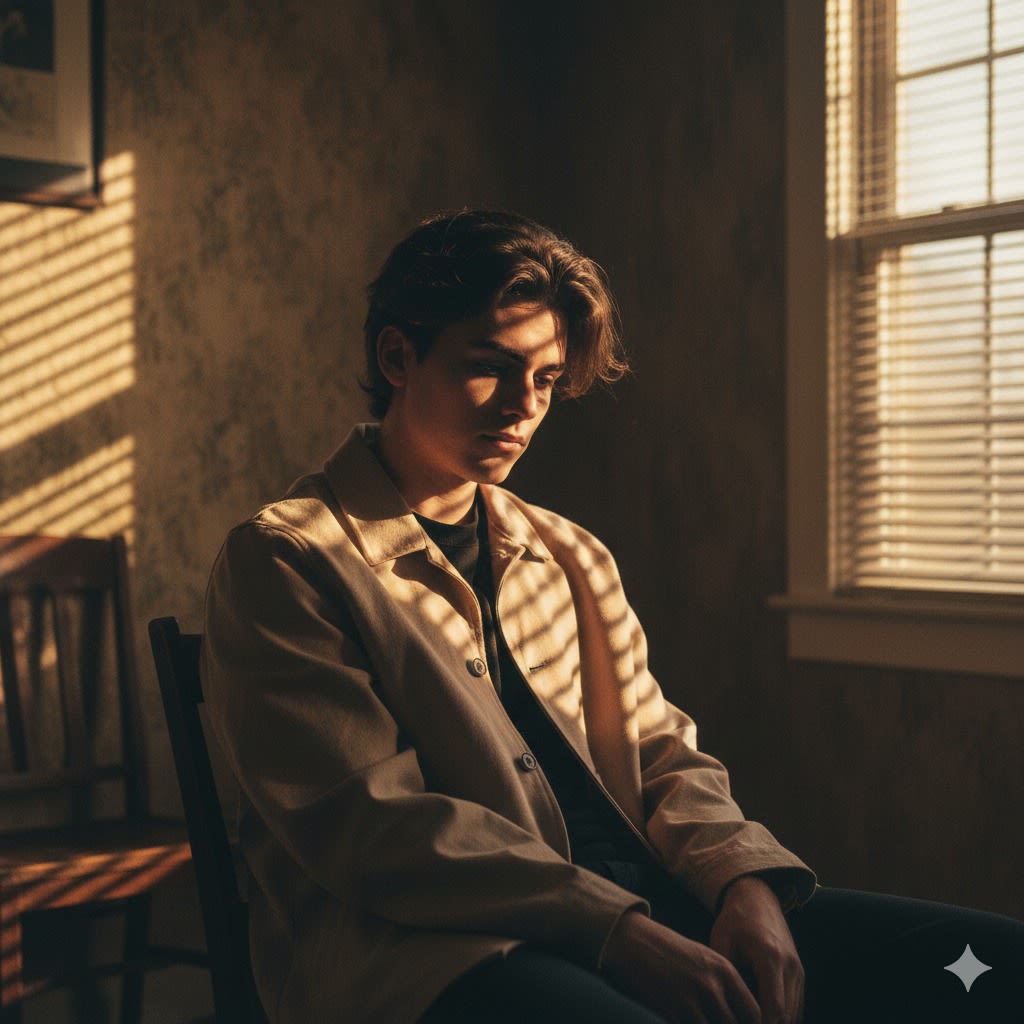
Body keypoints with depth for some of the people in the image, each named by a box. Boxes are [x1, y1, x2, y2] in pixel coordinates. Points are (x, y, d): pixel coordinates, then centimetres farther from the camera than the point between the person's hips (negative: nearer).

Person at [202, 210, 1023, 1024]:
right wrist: (615, 930, -19)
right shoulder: (283, 560, -1)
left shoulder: (571, 558, 20)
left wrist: (745, 881, -5)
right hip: (424, 944, -6)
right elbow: (368, 825, -11)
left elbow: (663, 755, 17)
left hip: (633, 906, 7)